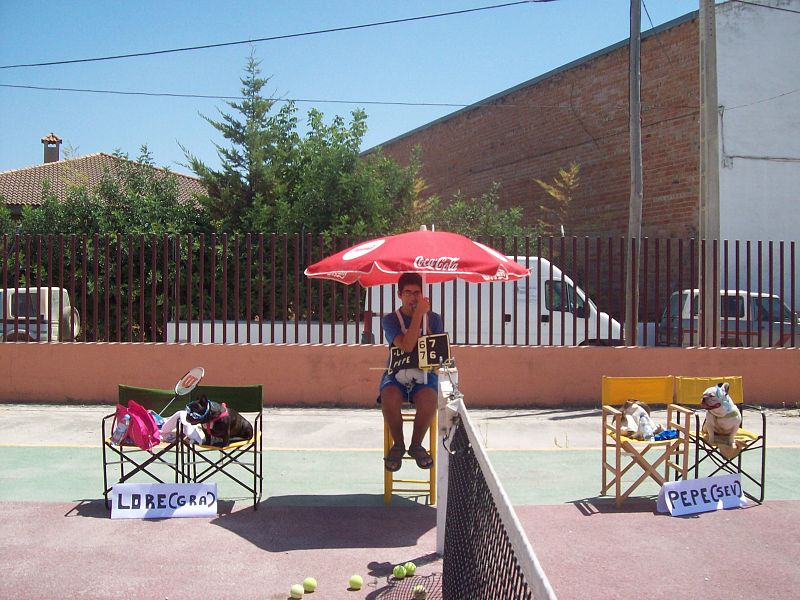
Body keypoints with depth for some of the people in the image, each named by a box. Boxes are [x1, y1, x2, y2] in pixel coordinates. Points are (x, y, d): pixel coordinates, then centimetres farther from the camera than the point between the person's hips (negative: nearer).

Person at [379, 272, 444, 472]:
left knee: (428, 400, -35)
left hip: (424, 373, 1)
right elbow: (407, 346, -15)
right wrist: (418, 314, -15)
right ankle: (398, 445, -7)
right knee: (389, 398, -36)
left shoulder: (434, 318, 10)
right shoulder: (390, 319, 3)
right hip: (397, 373, -1)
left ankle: (416, 445, -6)